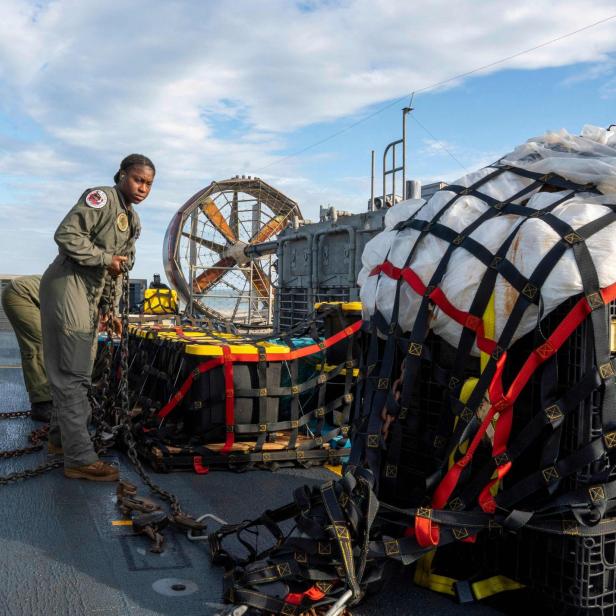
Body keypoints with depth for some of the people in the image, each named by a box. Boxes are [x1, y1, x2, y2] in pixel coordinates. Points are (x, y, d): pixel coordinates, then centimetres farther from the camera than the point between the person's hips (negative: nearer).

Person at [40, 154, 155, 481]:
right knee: (72, 374, -9)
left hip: (92, 297, 9)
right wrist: (106, 258, -16)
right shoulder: (102, 197, -10)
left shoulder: (133, 221, 17)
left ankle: (60, 438, 32)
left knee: (77, 371, 17)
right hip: (69, 286, -9)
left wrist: (112, 307, 16)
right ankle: (80, 459, -6)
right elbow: (66, 235, -21)